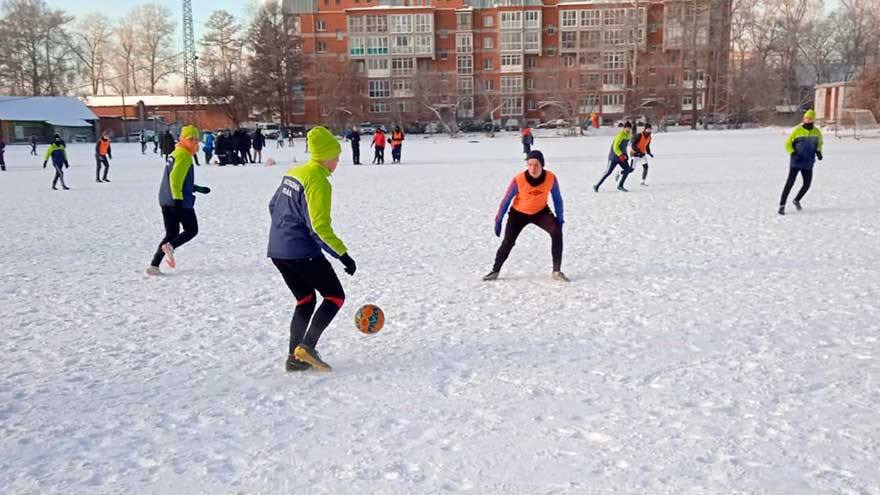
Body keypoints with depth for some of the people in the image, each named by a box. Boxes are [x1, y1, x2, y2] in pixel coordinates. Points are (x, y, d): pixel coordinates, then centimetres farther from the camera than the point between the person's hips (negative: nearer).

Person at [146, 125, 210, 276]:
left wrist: (199, 189, 32)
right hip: (181, 201, -9)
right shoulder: (184, 155, -10)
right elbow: (175, 178, -22)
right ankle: (170, 246, -17)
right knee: (192, 230, 6)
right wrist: (178, 199, -27)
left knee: (171, 234, 12)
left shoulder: (175, 154, 21)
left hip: (165, 201, 9)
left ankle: (154, 265, 3)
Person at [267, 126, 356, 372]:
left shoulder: (292, 173, 12)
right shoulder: (318, 181, -15)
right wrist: (343, 254, -17)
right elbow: (320, 226, -21)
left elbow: (273, 206, 22)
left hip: (278, 251, 9)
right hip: (302, 253, -9)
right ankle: (307, 346, -7)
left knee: (305, 302, 18)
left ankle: (294, 357, 15)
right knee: (335, 297, 4)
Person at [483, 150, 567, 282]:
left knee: (557, 232, -21)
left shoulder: (551, 178, -24)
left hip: (541, 212, 1)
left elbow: (557, 198, -7)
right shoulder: (519, 180, -28)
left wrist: (560, 219, -8)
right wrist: (498, 221, -11)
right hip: (519, 213, -1)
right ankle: (495, 271, 18)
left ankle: (556, 271, -14)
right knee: (508, 242, -4)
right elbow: (506, 200, -15)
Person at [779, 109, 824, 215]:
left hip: (808, 164, 4)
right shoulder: (797, 130, -7)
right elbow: (788, 143, 0)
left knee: (807, 184, 8)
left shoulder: (816, 132, 4)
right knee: (790, 183, -10)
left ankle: (797, 200, 33)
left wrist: (819, 152, 3)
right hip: (796, 162, -4)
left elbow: (819, 143, 21)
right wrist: (792, 153, -16)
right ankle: (782, 205, -8)